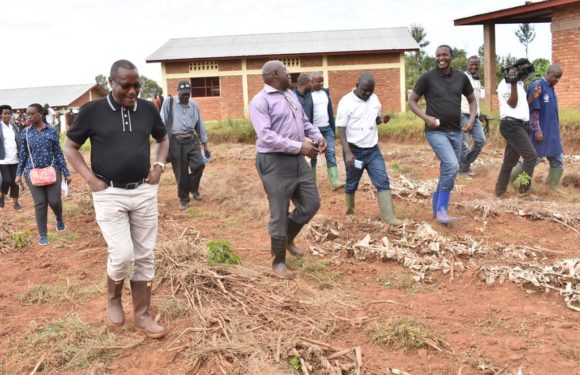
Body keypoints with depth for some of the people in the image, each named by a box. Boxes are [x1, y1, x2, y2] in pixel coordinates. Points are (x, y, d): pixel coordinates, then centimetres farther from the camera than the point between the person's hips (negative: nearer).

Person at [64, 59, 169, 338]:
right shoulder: (92, 111, -7)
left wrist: (159, 165, 4)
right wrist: (90, 179, -7)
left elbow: (163, 139, 20)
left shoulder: (148, 109, 2)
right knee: (122, 255, -11)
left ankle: (142, 315, 20)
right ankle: (113, 298, 21)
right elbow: (70, 147, 4)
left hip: (145, 192, 4)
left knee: (144, 256, 7)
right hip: (109, 195, -3)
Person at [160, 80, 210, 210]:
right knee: (181, 173, 2)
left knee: (198, 165, -13)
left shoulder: (194, 105, 11)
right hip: (175, 142, -3)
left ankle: (194, 188, 17)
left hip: (192, 140, 3)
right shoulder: (169, 103, 0)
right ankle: (184, 199, 20)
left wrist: (205, 145, 15)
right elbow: (162, 124, -2)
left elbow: (200, 125, 15)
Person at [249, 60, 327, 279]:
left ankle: (288, 239, 38)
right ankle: (278, 262, 19)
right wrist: (299, 146, -26)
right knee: (280, 214, 1)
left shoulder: (291, 95, 13)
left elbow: (304, 121, 21)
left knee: (311, 204, 13)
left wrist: (317, 136, 0)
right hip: (274, 162, -8)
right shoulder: (260, 101, -14)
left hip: (297, 160, 8)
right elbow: (266, 136, -23)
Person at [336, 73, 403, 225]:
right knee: (352, 184, 10)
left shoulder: (374, 99, 4)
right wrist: (348, 152, -23)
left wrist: (382, 120, -7)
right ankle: (350, 210, 33)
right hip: (354, 150, -4)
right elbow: (341, 129, -15)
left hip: (373, 149, 5)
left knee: (383, 181, -4)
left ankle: (389, 217, -3)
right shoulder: (346, 102, -13)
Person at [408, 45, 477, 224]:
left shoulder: (461, 77, 6)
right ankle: (441, 210, -11)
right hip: (436, 132, -5)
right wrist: (426, 117, -16)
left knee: (447, 171, 11)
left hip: (456, 132, 6)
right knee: (452, 166, -22)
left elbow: (472, 100, 18)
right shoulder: (427, 77, -5)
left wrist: (472, 119, 1)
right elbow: (412, 100, -1)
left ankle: (437, 208, 26)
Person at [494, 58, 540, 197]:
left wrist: (533, 97, 9)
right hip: (511, 125, -10)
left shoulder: (520, 84, 20)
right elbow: (512, 104, -15)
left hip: (519, 125, 10)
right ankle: (523, 189, -6)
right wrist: (514, 83, -19)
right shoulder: (506, 83, -7)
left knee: (510, 160, 10)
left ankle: (500, 191, 15)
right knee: (531, 156, -13)